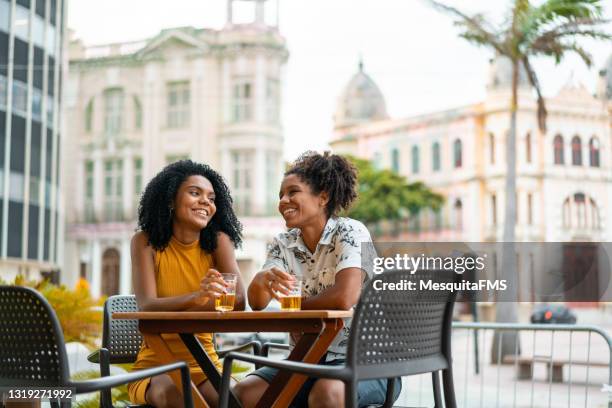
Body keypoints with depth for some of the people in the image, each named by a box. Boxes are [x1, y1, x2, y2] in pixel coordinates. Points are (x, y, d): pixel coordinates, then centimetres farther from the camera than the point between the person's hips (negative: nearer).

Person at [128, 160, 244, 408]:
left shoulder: (218, 241, 0)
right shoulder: (145, 242, -3)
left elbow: (238, 301, -14)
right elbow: (147, 306, -17)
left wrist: (168, 310, -20)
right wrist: (196, 298, -38)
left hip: (204, 366, 1)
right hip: (155, 367, -1)